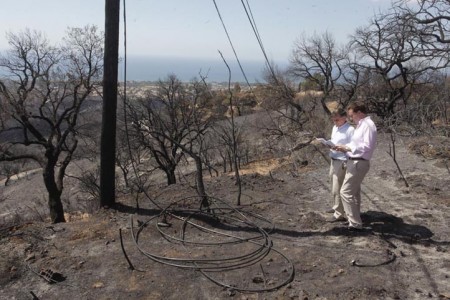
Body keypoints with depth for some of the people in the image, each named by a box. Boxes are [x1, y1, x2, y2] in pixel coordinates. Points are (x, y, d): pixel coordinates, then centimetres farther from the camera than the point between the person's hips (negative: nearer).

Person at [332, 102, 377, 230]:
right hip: (354, 162, 11)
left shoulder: (368, 125, -15)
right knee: (354, 193, 18)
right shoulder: (361, 125, 16)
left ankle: (355, 223, -4)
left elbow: (367, 146, -24)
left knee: (346, 192, -10)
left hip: (359, 163, -11)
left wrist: (347, 148, -22)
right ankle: (355, 219, 30)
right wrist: (344, 147, 4)